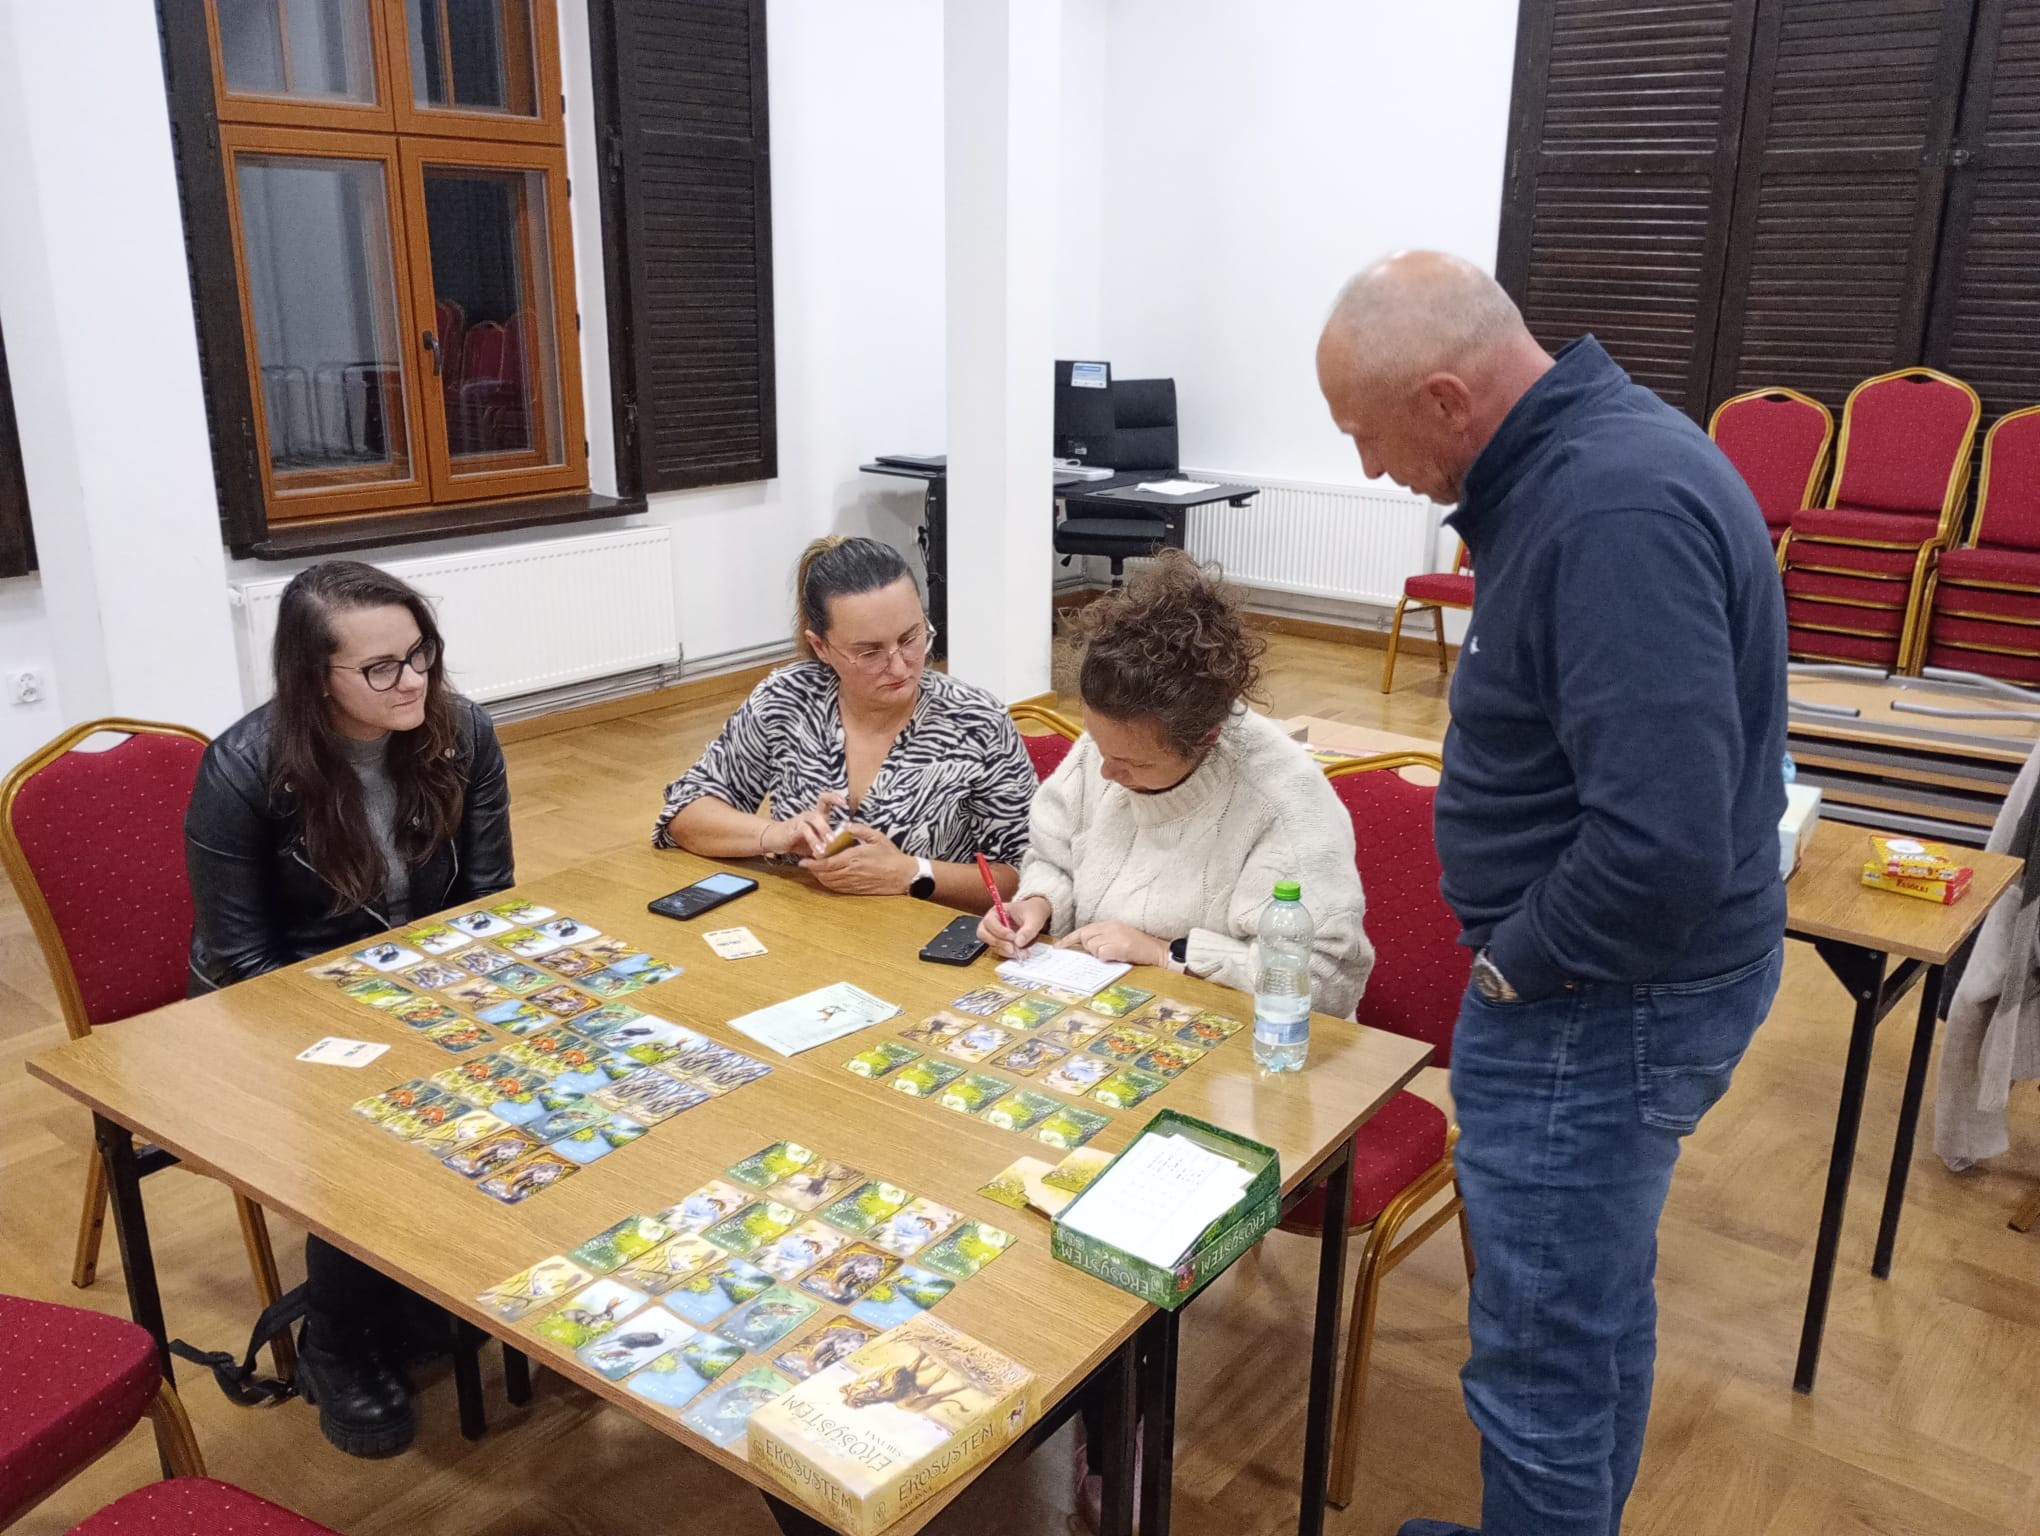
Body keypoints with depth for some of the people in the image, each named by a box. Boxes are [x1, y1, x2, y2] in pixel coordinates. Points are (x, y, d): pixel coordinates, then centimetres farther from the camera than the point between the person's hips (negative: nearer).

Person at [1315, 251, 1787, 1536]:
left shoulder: (1616, 511, -27)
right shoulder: (1586, 453, 5)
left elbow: (1663, 845, -33)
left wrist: (1517, 967, -17)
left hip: (1600, 1007, -10)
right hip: (1623, 983, 10)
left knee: (1547, 1360, 7)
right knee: (1599, 1312, 26)